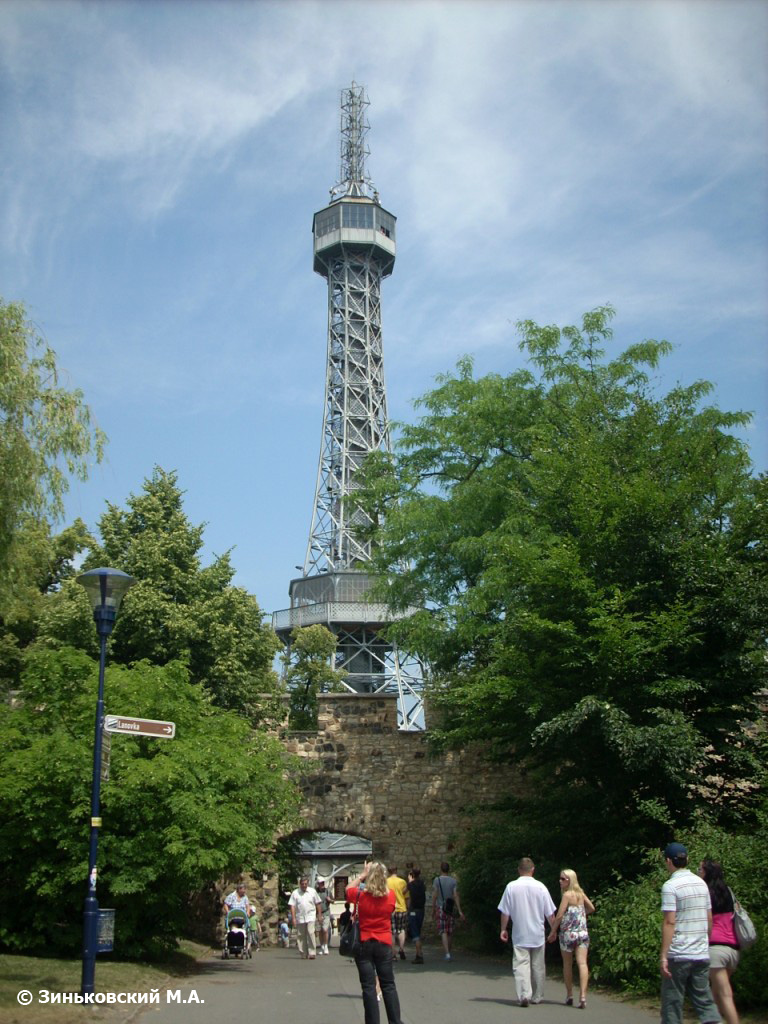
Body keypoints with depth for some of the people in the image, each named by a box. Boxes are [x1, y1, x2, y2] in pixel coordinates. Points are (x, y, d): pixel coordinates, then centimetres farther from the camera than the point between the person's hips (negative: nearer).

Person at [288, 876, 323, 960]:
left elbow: (318, 903, 13)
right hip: (300, 918, 1)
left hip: (310, 916, -1)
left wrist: (319, 915, 10)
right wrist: (293, 918, -6)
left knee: (311, 933, -15)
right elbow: (292, 906, 1)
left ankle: (312, 953, -12)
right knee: (301, 936, 4)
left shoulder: (312, 891, 7)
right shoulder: (295, 893, 4)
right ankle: (304, 954, 15)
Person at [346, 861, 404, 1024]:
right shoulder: (390, 895, -8)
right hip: (384, 944, 2)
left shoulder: (361, 895, -12)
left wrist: (362, 875, 11)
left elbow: (348, 889, 9)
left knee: (368, 986, 3)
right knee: (388, 985, 10)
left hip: (364, 944, -1)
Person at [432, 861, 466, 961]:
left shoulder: (437, 880, -4)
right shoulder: (453, 881, 1)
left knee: (443, 932, -5)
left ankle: (447, 953, -19)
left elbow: (434, 896, -6)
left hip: (440, 908, -2)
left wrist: (433, 908, 4)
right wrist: (460, 911, -5)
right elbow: (456, 896, -4)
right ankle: (448, 952, 23)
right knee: (450, 932, 14)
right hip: (451, 908, 2)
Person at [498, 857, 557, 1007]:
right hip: (538, 935, 1)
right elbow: (550, 913, 0)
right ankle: (536, 996, 22)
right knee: (538, 966, 14)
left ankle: (524, 994, -18)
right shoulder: (540, 887, -6)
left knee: (521, 964, -2)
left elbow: (505, 912, -3)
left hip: (519, 935, -1)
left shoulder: (511, 887, -7)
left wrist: (503, 929, 9)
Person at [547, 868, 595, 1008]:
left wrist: (553, 931, -3)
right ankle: (582, 996, -17)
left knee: (567, 964, 12)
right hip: (583, 933, 4)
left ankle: (569, 996, 20)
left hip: (568, 933, -4)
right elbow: (591, 908, 19)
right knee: (582, 963, -5)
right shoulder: (581, 893, 6)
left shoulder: (567, 895, -11)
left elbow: (559, 916, -13)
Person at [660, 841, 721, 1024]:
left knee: (672, 1002, 6)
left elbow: (670, 922, -16)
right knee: (704, 1000, 10)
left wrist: (663, 956, -14)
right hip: (702, 954, 6)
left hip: (678, 955, -6)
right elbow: (709, 919, 12)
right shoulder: (702, 883, 8)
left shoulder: (670, 886, -12)